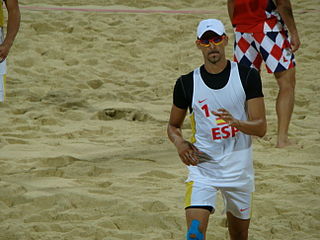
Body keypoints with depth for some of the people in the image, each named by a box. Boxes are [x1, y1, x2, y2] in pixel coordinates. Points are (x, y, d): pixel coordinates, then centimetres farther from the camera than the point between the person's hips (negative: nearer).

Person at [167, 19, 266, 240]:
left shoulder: (248, 76, -3)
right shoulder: (187, 83, -1)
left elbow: (261, 127, -6)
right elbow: (173, 125, 13)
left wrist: (235, 122, -27)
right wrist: (180, 142, -9)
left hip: (239, 167, 1)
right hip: (203, 165, -1)